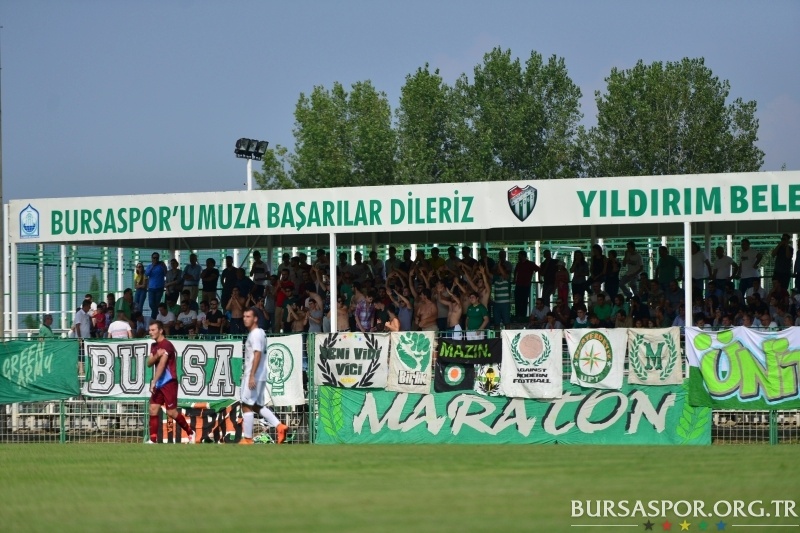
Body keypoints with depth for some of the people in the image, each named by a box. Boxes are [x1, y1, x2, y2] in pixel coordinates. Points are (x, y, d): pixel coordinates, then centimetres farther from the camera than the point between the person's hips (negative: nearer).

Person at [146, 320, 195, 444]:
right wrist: (156, 356, -17)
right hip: (159, 383, 8)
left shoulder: (166, 345, -15)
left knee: (171, 412, -5)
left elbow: (161, 365, -23)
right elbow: (149, 363, 4)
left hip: (169, 382, -8)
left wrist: (154, 382, -28)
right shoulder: (154, 346, 13)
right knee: (153, 409, -2)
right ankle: (153, 439, -2)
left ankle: (190, 433, 13)